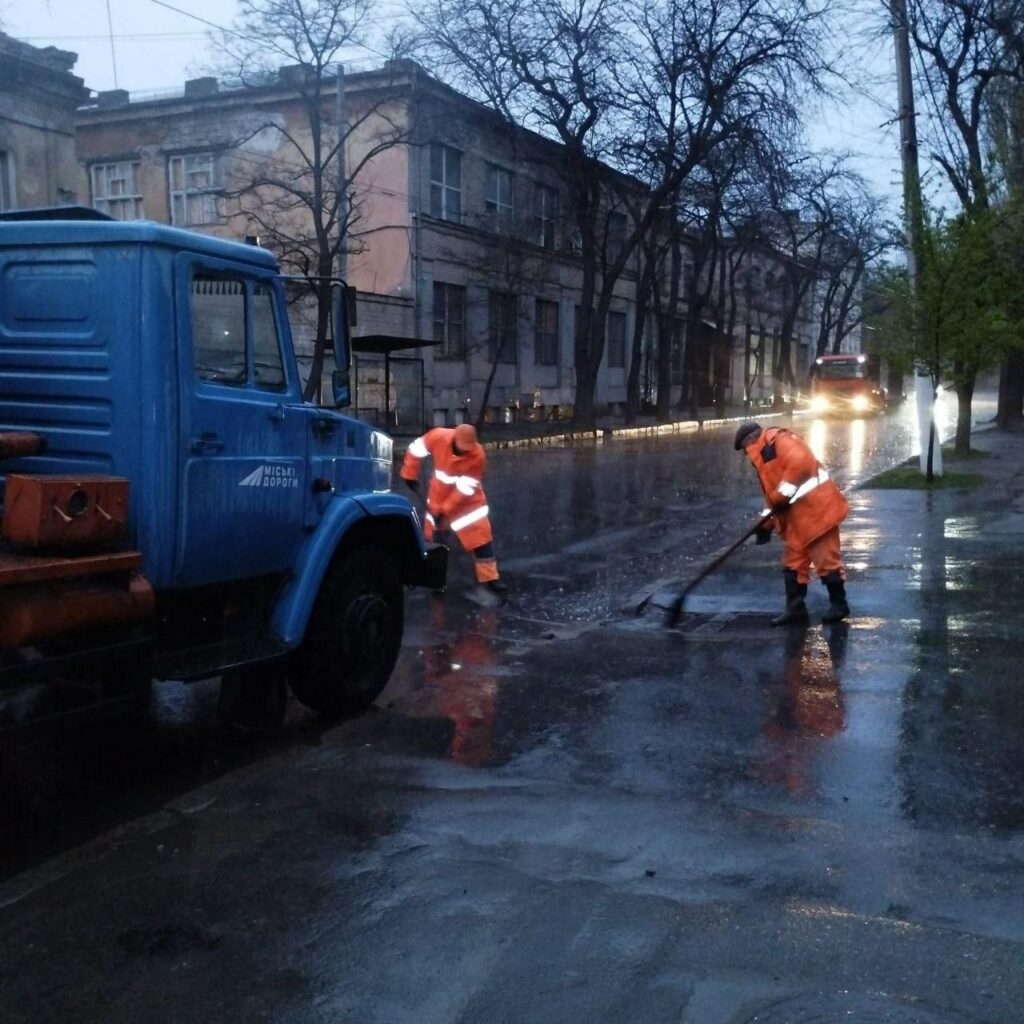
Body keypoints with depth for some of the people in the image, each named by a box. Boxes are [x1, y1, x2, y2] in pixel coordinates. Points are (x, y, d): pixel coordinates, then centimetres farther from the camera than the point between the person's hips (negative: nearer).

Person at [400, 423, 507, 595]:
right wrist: (410, 475, -1)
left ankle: (489, 578, 0)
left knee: (481, 537, -7)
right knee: (434, 537, 10)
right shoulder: (439, 437, -23)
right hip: (440, 495, 2)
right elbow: (416, 448, -5)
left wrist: (446, 510, -27)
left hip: (468, 499, -2)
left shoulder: (477, 455, -27)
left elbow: (465, 487, -26)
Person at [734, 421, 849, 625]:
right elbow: (771, 492, 24)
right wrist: (767, 523, 17)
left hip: (815, 508, -11)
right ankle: (795, 609, 16)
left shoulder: (779, 439, -9)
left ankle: (839, 604, 11)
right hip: (796, 517, 11)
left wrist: (782, 495, -22)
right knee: (793, 563, 11)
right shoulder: (763, 458, 22)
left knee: (825, 558, -2)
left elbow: (801, 462, -25)